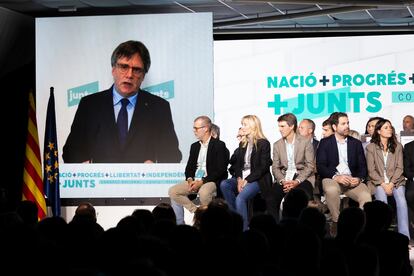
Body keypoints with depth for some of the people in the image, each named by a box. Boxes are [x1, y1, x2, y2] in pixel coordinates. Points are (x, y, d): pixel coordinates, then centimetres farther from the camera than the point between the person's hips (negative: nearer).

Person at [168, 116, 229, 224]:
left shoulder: (219, 145, -4)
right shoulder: (194, 146, 18)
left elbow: (220, 170, -11)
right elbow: (189, 167, 18)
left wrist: (202, 182, -18)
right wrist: (190, 180, -6)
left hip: (212, 181, -7)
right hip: (194, 180, 7)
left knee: (203, 192, -39)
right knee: (173, 191, -13)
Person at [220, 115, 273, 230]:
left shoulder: (263, 143, -4)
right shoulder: (242, 144, 17)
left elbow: (263, 167, -10)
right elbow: (238, 164, 12)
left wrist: (247, 180, -17)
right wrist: (239, 179, -8)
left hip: (257, 179, -7)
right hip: (242, 177, 7)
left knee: (240, 198, -31)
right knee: (224, 184, -23)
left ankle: (243, 228, -25)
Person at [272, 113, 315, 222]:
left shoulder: (306, 142, 3)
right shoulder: (277, 145, 14)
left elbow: (310, 166, -3)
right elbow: (275, 167, 8)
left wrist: (297, 181, -17)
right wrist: (282, 181, -13)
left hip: (302, 177, -3)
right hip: (284, 178, 3)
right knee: (273, 195, -28)